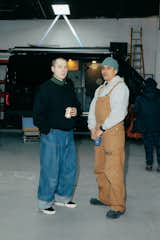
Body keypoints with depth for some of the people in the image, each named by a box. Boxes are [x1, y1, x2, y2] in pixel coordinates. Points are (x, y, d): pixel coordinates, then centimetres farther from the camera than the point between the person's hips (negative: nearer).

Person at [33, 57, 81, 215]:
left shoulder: (69, 88, 15)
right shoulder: (46, 88, -7)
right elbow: (38, 112, -11)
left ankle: (62, 197, 30)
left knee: (70, 168, 13)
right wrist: (47, 130, -15)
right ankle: (45, 202, 14)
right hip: (52, 134, -7)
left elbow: (77, 105, 25)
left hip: (68, 134, 7)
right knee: (50, 170, -2)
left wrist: (76, 111, 2)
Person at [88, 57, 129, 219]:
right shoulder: (100, 89, 18)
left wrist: (102, 128, -18)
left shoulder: (120, 87, -6)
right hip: (100, 133, 8)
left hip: (113, 132, -8)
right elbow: (93, 110, 12)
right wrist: (93, 128, -3)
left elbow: (118, 113, -18)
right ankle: (105, 198, 30)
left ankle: (118, 206, 2)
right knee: (100, 168, 14)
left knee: (113, 170, -7)